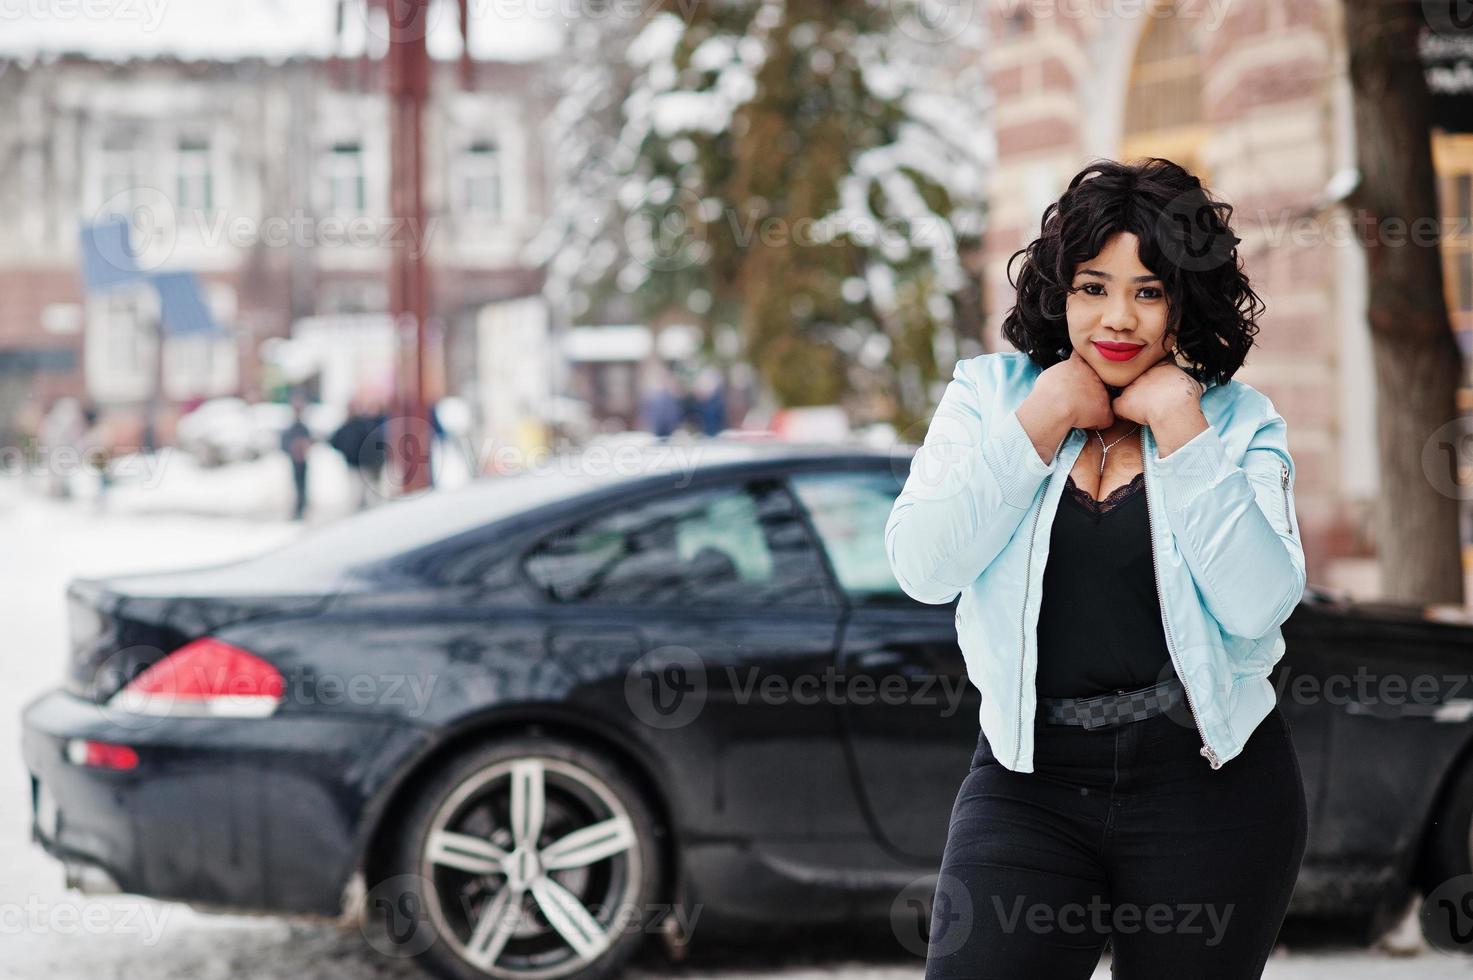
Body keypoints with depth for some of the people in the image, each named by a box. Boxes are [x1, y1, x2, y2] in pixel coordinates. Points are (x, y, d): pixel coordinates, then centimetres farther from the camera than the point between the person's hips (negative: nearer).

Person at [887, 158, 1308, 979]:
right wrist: (1044, 420, -10)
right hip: (1031, 780, 0)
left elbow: (1258, 603, -13)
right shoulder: (989, 394, 5)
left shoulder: (1239, 421, 1)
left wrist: (1180, 429, -13)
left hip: (1212, 788, 0)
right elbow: (922, 568, -9)